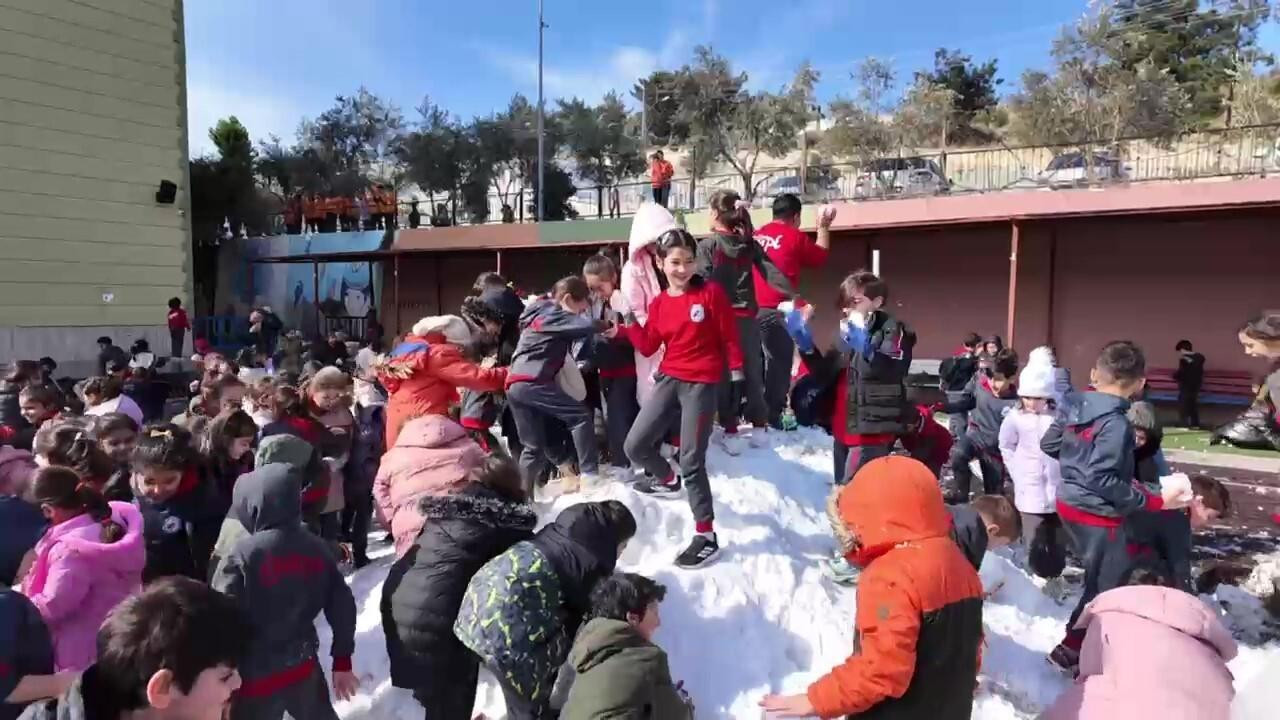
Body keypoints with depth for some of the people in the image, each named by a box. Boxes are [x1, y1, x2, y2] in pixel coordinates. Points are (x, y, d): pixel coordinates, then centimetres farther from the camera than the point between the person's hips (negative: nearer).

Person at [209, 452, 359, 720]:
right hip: (303, 666, 5)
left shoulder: (239, 555, -19)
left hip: (255, 675, -5)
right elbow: (342, 608, 2)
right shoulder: (318, 549, -2)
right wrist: (342, 661, 14)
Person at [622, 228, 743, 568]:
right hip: (670, 380, 5)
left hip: (702, 384, -5)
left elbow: (729, 337, -2)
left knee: (691, 461, -7)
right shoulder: (658, 304, 8)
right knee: (635, 445, 3)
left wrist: (737, 372, -3)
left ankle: (707, 537, 5)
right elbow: (648, 346, 9)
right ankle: (667, 479, 37)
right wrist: (629, 324, -3)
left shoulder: (711, 292, -6)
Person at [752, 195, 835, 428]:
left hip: (752, 308, 6)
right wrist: (823, 227, 25)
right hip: (777, 310, -6)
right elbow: (821, 256, 13)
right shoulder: (795, 236, -2)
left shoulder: (757, 235, 13)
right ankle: (773, 416, 0)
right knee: (779, 363, 1)